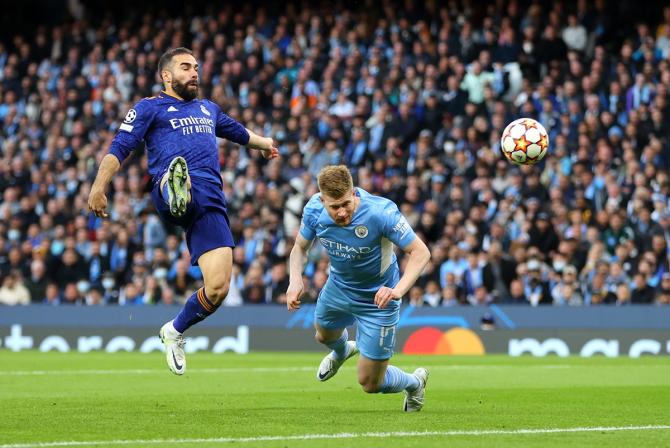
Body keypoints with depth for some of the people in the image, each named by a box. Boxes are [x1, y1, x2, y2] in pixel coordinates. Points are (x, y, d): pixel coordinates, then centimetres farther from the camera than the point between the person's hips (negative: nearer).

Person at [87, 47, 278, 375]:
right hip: (168, 195, -5)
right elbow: (119, 148, 4)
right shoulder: (150, 108, 15)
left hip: (210, 203, 5)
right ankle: (176, 189, -81)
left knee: (218, 287, -8)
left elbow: (237, 131, 54)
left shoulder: (208, 109, 33)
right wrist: (99, 187, -11)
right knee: (177, 169, -44)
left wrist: (264, 144, 72)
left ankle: (174, 332, 16)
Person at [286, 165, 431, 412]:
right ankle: (342, 351, 74)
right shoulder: (314, 210, -23)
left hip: (377, 297, -5)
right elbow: (300, 247, -5)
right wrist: (295, 279, -25)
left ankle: (414, 382, 33)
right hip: (338, 287, 5)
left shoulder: (381, 212, -37)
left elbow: (420, 252, -32)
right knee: (325, 335, 35)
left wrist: (398, 289, -48)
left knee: (370, 383, -1)